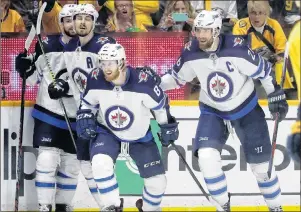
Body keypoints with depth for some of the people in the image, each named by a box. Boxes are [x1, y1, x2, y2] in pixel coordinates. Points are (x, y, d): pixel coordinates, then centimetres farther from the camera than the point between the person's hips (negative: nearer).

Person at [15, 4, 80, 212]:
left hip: (76, 118, 3)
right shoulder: (48, 45, -6)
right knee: (47, 160, -12)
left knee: (71, 165, 11)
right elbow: (33, 78, -1)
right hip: (48, 114, -3)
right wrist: (25, 67, -18)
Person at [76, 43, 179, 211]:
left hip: (140, 135, 0)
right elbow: (88, 102, 1)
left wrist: (168, 126, 0)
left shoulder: (142, 82, -29)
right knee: (101, 164, -30)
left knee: (157, 181, 0)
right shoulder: (96, 81, -21)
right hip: (107, 132, 0)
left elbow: (160, 104, -11)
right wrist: (85, 117, -17)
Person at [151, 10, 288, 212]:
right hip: (213, 112, 2)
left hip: (246, 109, -2)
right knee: (206, 155, -20)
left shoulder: (236, 49, -28)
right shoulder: (191, 54, -17)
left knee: (261, 163, 3)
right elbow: (176, 77, 1)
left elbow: (263, 70, -14)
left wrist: (277, 96, -8)